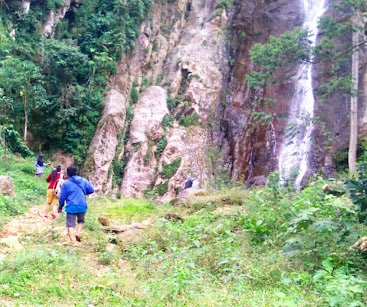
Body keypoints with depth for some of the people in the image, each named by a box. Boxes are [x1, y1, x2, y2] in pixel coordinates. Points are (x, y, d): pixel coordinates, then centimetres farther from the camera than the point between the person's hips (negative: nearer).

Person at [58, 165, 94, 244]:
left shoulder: (66, 183, 1)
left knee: (70, 225, 1)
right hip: (82, 206, 3)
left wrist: (60, 207, 16)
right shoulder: (84, 180, 7)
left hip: (71, 207, -3)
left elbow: (62, 197, 2)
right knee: (81, 221, 25)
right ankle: (78, 233, -2)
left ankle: (73, 242, -11)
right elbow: (91, 190, 12)